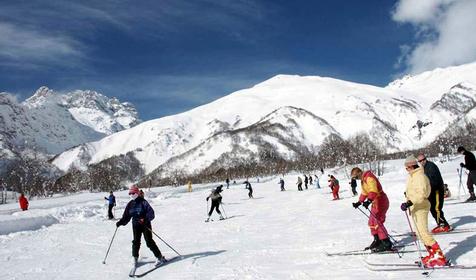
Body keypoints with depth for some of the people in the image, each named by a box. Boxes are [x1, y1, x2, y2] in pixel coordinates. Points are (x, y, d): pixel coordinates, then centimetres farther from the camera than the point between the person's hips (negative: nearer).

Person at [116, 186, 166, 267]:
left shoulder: (143, 202, -8)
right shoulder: (130, 204, 8)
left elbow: (151, 212, -15)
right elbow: (126, 216, 12)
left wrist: (145, 219, -29)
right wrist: (120, 222, -3)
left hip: (145, 224, -5)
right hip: (136, 225, 5)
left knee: (149, 242, -8)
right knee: (136, 242, -1)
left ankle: (160, 257, 0)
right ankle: (135, 258, 19)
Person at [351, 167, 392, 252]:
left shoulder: (369, 177, -19)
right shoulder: (363, 180, 14)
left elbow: (373, 190, -32)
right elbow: (364, 193, 24)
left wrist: (369, 201, -43)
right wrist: (359, 202, 19)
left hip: (381, 201, -11)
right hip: (375, 202, 11)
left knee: (377, 222, -13)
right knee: (371, 222, 14)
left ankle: (386, 243, -9)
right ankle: (377, 241, 23)